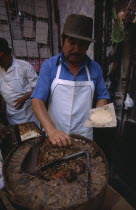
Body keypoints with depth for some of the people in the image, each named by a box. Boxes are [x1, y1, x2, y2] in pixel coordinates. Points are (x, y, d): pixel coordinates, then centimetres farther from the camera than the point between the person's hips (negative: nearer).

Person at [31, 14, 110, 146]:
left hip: (85, 135, 2)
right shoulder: (49, 65, -11)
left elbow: (102, 96, 6)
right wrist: (51, 130, -28)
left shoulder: (95, 68, -5)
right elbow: (37, 100, -15)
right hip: (54, 135, -1)